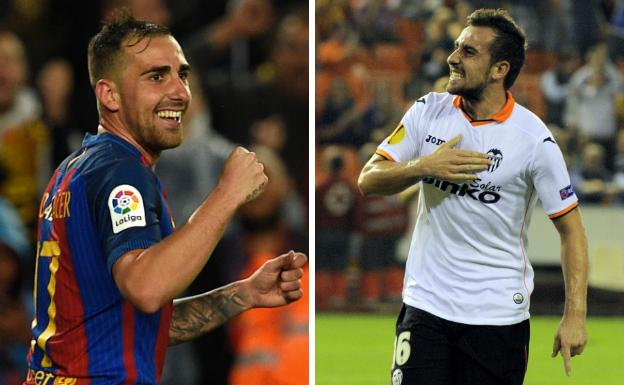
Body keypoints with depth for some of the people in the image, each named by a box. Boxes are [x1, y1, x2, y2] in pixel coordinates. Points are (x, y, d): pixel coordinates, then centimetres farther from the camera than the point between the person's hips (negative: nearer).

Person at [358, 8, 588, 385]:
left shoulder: (534, 139, -10)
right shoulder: (428, 111, 1)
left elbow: (570, 227, -6)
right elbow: (368, 181, 2)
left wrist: (575, 315, -13)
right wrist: (423, 166, -17)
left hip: (498, 313, -3)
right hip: (426, 304, 3)